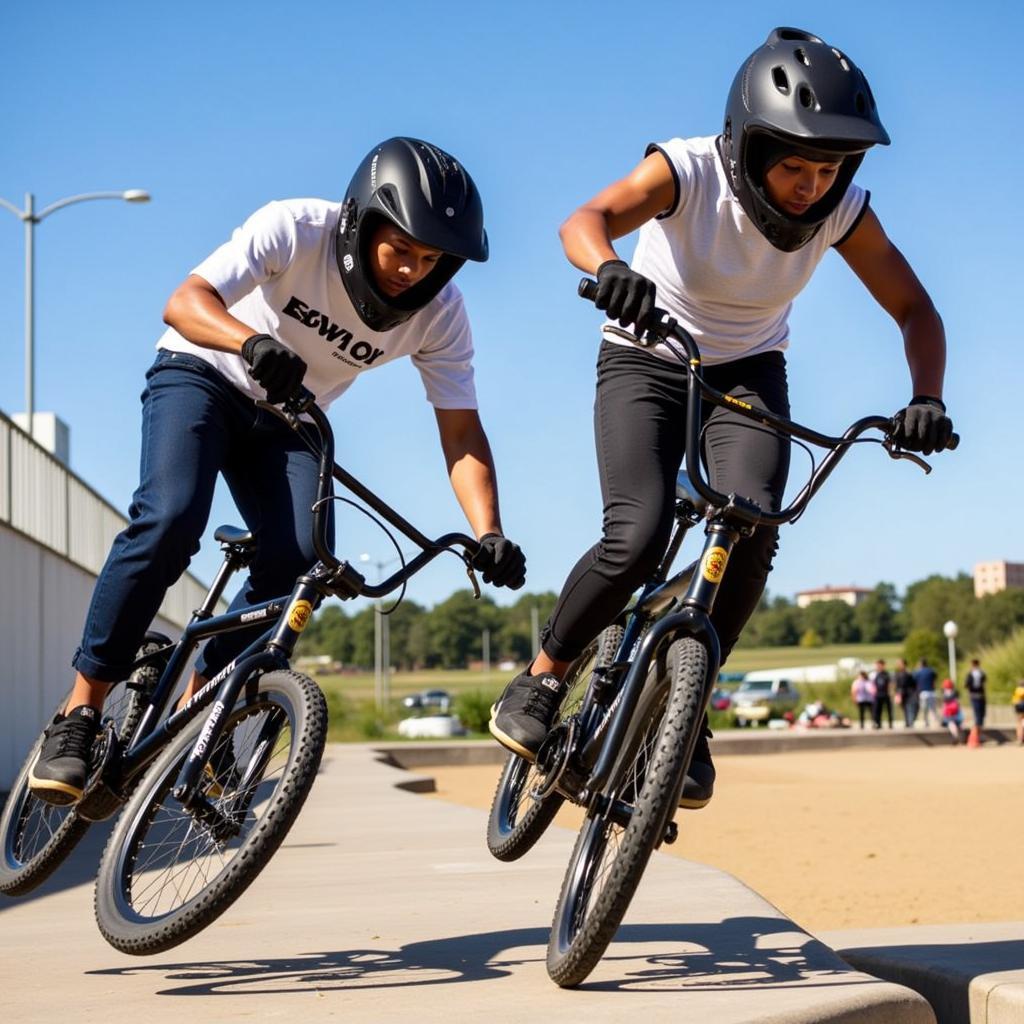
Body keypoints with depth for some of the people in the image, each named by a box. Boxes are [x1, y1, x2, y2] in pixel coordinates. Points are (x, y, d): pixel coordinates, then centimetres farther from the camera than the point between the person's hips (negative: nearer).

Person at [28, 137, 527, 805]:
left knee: (297, 563, -20)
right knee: (169, 519, -28)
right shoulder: (297, 229, -28)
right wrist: (252, 341, -59)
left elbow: (462, 435, -17)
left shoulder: (441, 314, -18)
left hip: (284, 421, 4)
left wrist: (489, 534, -32)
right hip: (201, 375, -3)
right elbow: (185, 302, -37)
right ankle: (80, 715, -18)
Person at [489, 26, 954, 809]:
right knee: (637, 538, -24)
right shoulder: (689, 171, -27)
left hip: (748, 373, 3)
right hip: (646, 363, -2)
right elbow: (583, 221, -43)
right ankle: (541, 679, 0)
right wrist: (610, 269, -66)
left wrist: (926, 398, -31)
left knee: (752, 532, -23)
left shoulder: (842, 210, -18)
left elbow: (916, 311, -12)